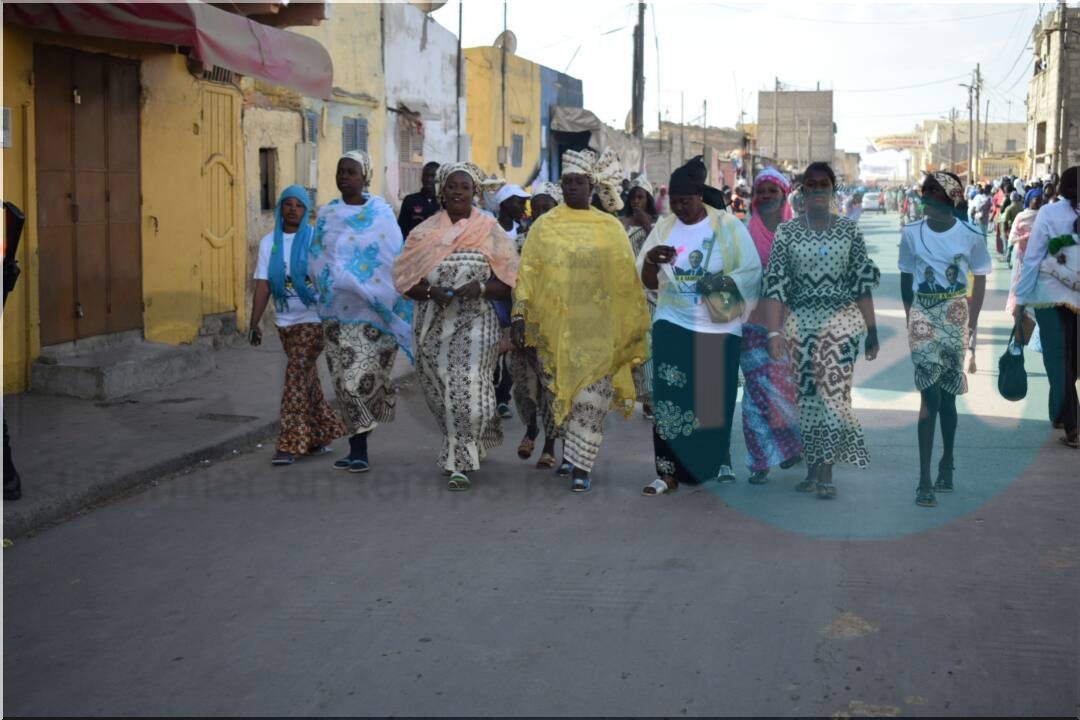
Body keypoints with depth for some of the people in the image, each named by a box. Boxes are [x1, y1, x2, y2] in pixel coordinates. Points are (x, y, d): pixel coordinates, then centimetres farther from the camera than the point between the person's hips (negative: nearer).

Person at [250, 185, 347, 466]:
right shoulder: (269, 242, 6)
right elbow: (263, 285, 3)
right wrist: (254, 323, -3)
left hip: (314, 318, -4)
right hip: (285, 321, 5)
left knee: (297, 372, -12)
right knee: (306, 375, 13)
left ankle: (291, 443, -9)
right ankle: (321, 434, 28)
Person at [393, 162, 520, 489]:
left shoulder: (490, 231, 4)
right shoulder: (424, 232, 9)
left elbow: (508, 281, 3)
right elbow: (404, 279, 6)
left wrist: (481, 288, -16)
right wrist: (429, 291, -12)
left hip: (475, 324, -3)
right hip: (433, 325, 3)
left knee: (466, 388, -14)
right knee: (439, 392, 6)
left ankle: (460, 463, -5)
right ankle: (470, 446, 29)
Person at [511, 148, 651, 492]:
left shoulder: (611, 228, 7)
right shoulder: (545, 226, 6)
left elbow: (627, 279, 8)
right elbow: (528, 271, 3)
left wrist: (636, 326, 6)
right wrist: (519, 315, -6)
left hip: (598, 330, -1)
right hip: (554, 326, 1)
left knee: (592, 397, -7)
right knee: (561, 392, 7)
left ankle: (579, 464, -1)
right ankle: (573, 453, 24)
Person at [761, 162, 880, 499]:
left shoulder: (849, 229, 5)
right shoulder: (786, 232, 4)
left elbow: (863, 282, 6)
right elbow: (775, 284, -2)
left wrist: (872, 331, 4)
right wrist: (775, 332, -12)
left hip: (842, 319, -1)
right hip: (800, 321, 1)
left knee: (833, 390, -11)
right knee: (807, 394, 5)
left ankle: (827, 473, -9)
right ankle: (813, 467, 17)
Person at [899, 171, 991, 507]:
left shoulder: (970, 236, -5)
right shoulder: (912, 234, -3)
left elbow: (980, 280, 3)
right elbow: (905, 280, 6)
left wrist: (972, 323, -1)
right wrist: (911, 317, 5)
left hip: (955, 318, 1)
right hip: (923, 318, 0)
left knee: (947, 394, 8)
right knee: (930, 395, -8)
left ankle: (946, 463, 26)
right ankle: (925, 478, -7)